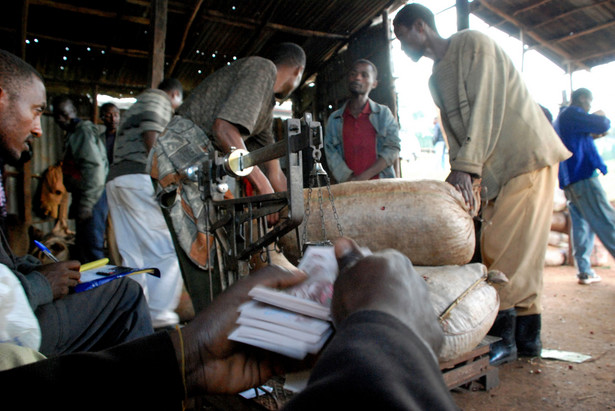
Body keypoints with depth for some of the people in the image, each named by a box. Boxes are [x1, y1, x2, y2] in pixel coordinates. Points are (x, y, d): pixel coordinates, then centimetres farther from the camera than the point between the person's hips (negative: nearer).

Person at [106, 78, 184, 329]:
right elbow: (152, 138, -10)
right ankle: (159, 313, -9)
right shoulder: (158, 99, 8)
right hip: (140, 179, -9)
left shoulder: (135, 106, 34)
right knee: (167, 249, -8)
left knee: (132, 255, 7)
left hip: (115, 179, 9)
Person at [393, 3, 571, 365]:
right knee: (521, 253, 7)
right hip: (495, 171, 8)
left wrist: (466, 166, -26)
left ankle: (505, 337, -2)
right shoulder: (436, 79, 17)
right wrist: (459, 173, 2)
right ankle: (527, 338, 15)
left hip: (528, 156, -8)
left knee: (505, 251, -12)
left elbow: (486, 105, -18)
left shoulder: (473, 43, -6)